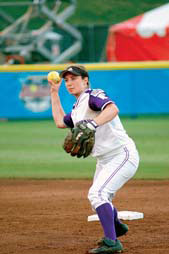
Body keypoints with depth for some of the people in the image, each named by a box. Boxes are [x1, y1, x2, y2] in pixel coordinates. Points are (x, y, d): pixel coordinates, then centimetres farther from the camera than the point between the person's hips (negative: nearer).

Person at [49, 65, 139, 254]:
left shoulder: (93, 96, -13)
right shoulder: (77, 108, 15)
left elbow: (113, 109, -32)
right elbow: (60, 122, 25)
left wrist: (93, 124, -48)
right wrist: (54, 93, 25)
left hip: (123, 155, -10)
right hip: (104, 160, 10)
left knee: (97, 193, -25)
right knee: (98, 197, 23)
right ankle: (116, 227, 50)